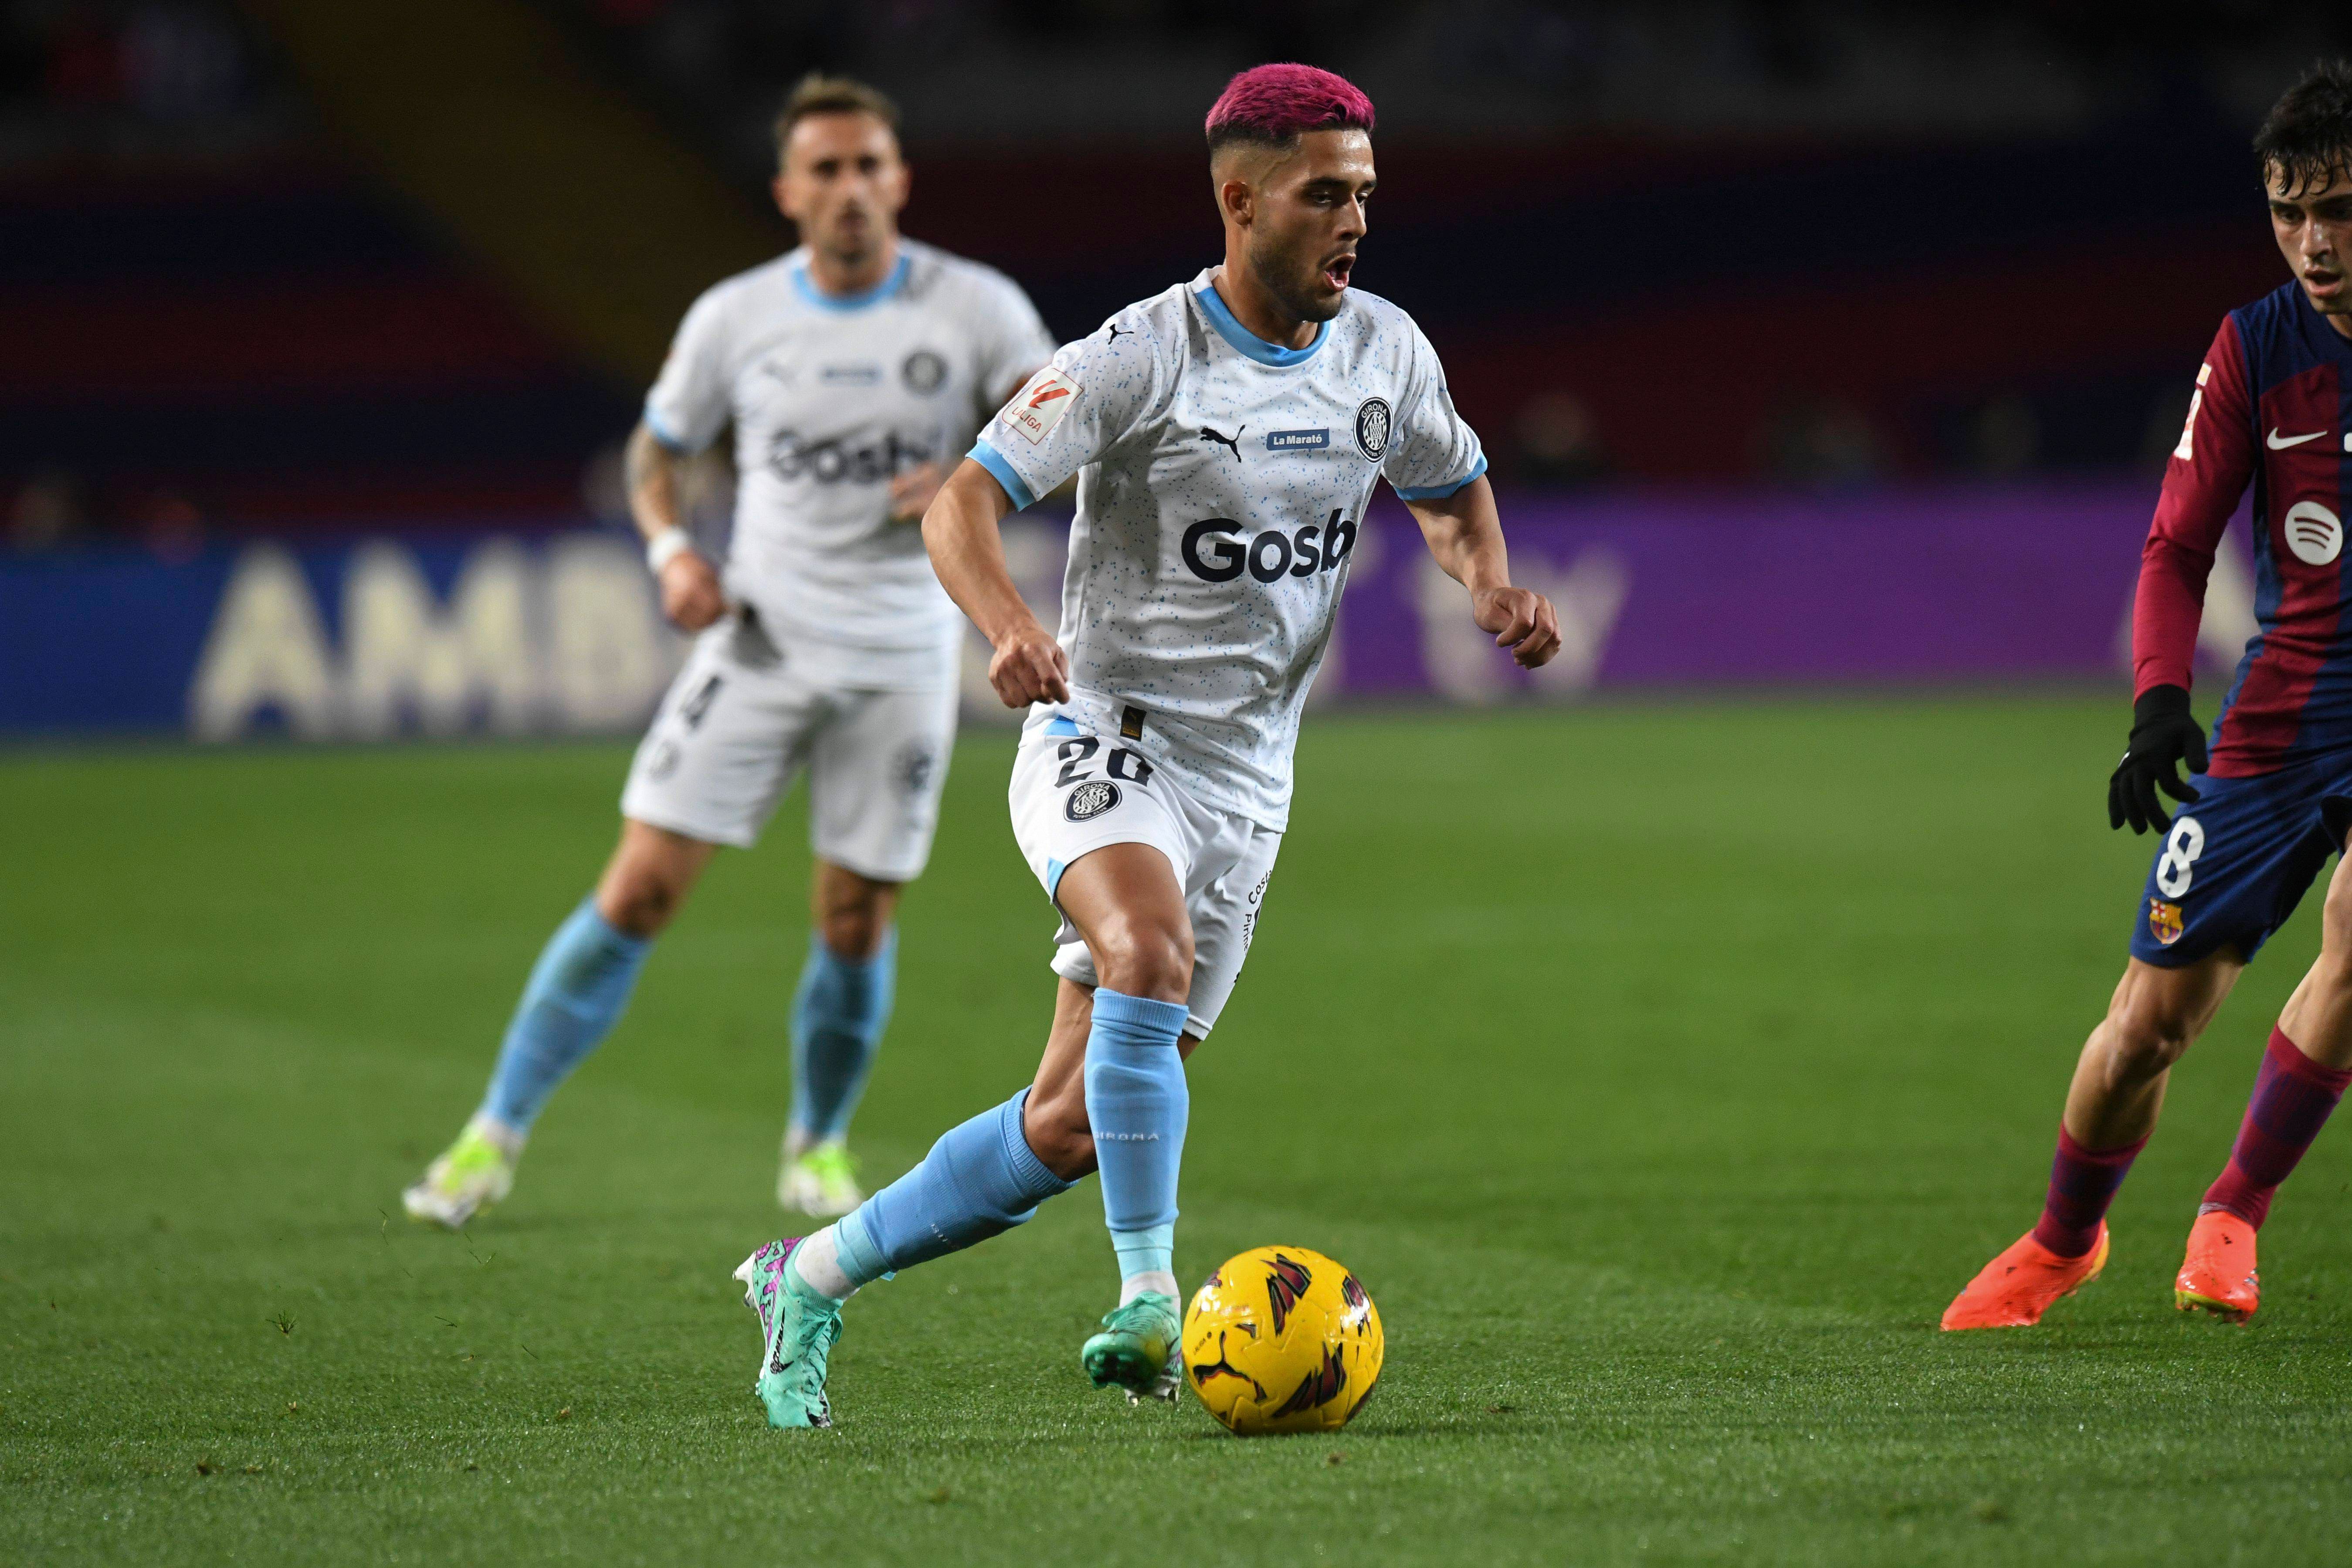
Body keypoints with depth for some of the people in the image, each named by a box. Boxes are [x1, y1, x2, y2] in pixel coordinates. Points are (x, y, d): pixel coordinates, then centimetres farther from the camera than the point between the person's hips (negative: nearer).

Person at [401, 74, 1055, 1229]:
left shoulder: (977, 310, -4)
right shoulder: (734, 319, -1)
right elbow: (657, 448, 13)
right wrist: (670, 549, -6)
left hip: (901, 657, 0)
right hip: (761, 641, 0)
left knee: (855, 920, 1)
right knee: (639, 887, -8)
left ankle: (819, 1143, 27)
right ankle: (497, 1137, 0)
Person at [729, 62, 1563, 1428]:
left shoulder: (1386, 352, 4)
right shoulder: (1142, 357, -14)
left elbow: (1455, 493, 22)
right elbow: (964, 503, -15)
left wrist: (1492, 587, 0)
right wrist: (1010, 626, -35)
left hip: (1245, 786, 5)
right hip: (1105, 740, -5)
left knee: (1071, 1130, 3)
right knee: (1151, 954, -37)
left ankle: (812, 1279, 20)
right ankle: (1152, 1301, -35)